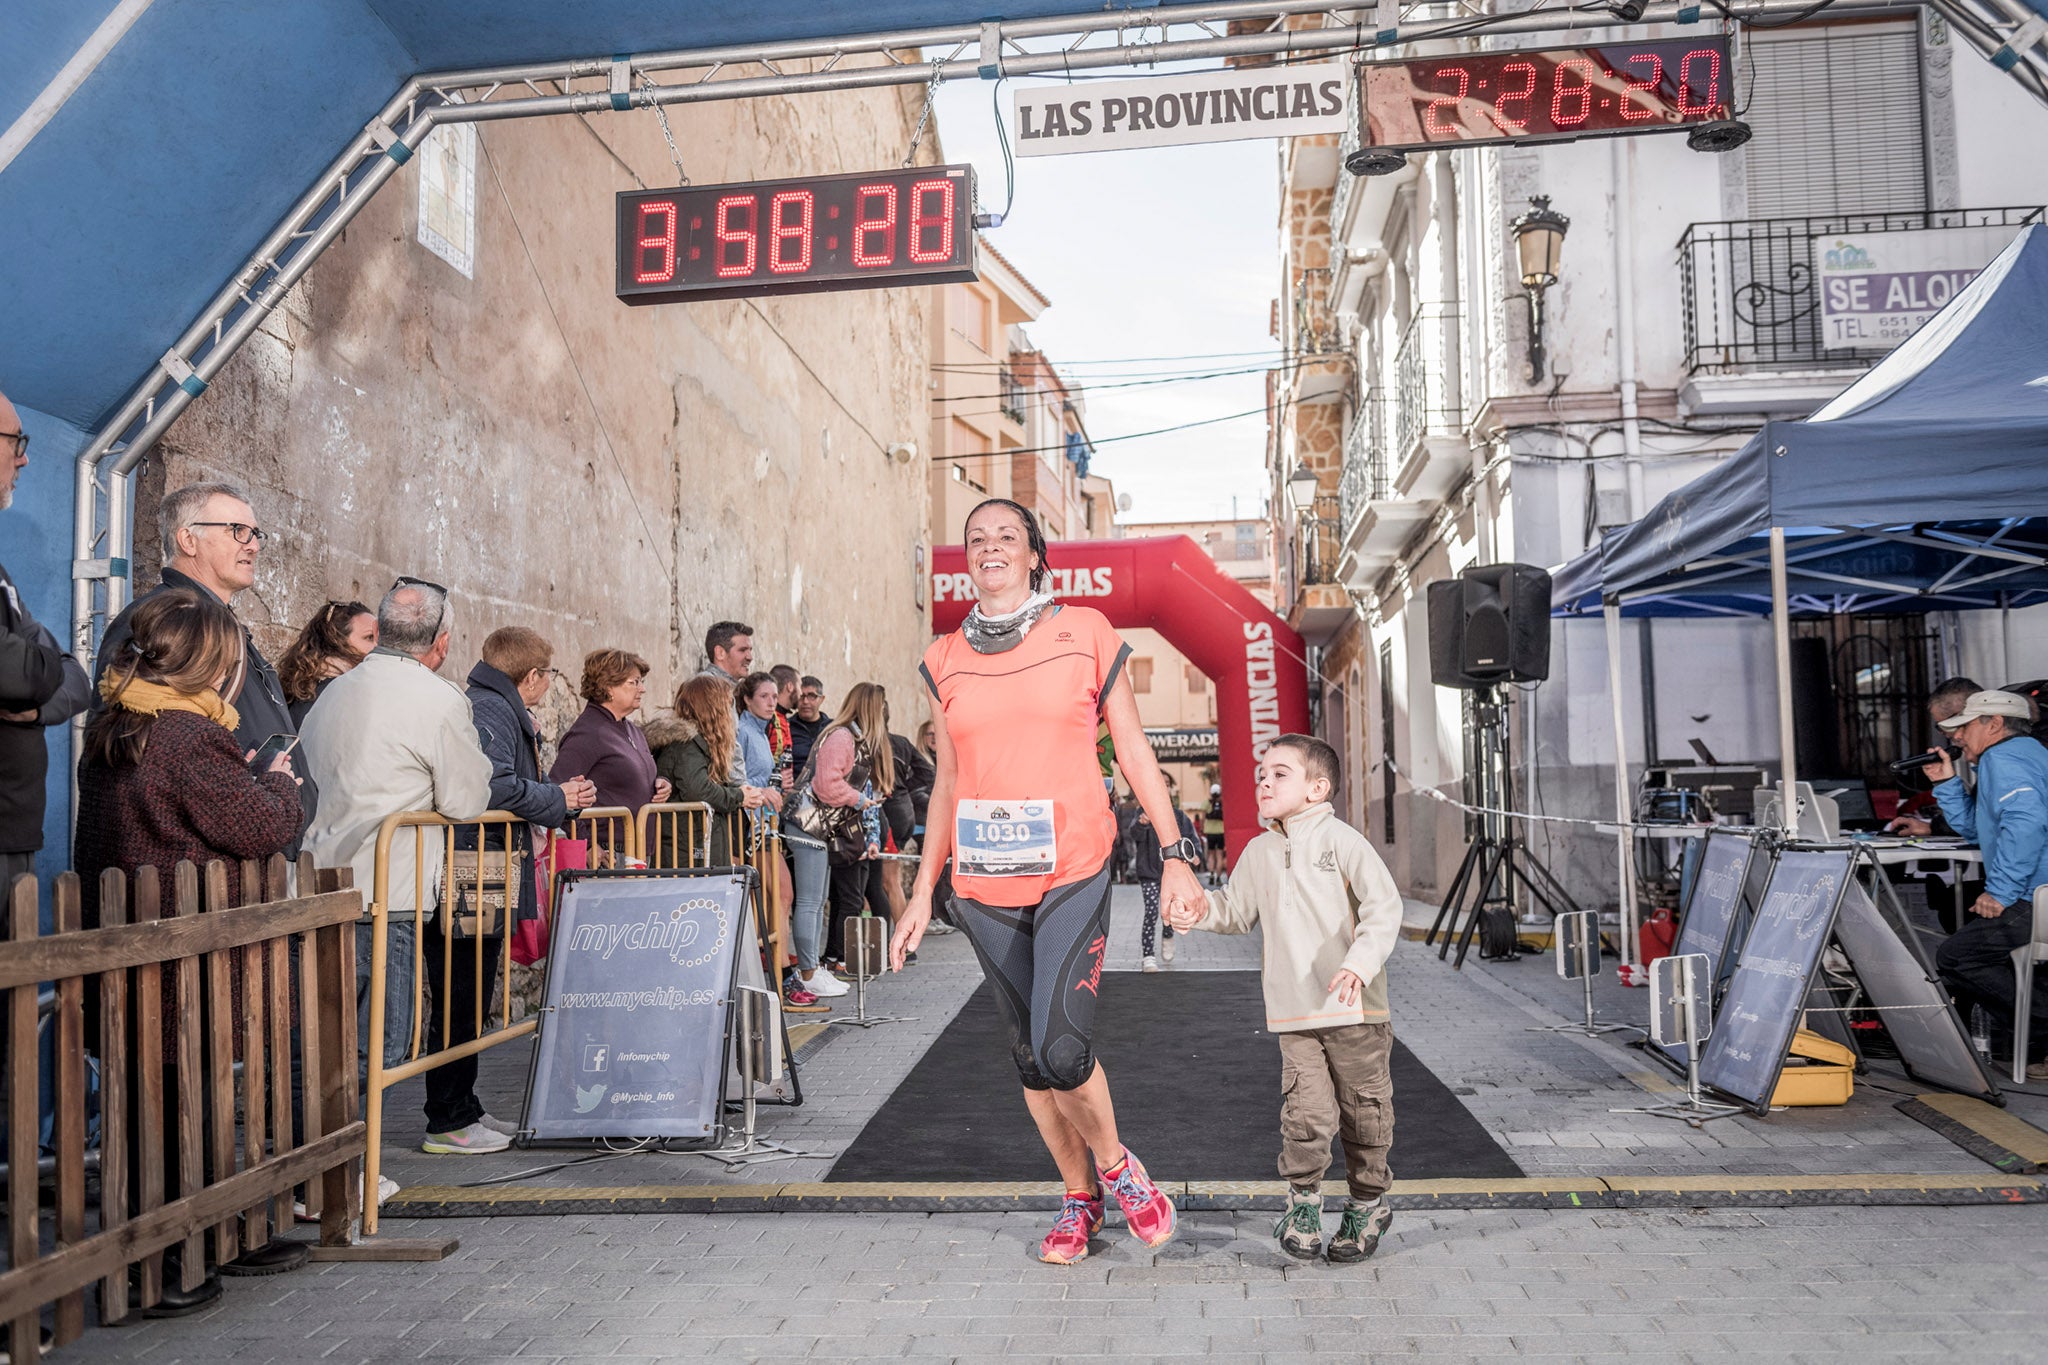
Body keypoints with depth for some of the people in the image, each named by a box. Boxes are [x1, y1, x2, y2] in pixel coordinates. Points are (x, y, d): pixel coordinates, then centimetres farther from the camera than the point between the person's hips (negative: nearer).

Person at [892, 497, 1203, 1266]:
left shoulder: (1086, 633, 2)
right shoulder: (946, 660, 9)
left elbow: (1134, 753, 5)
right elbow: (947, 782, 14)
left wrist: (1177, 853, -1)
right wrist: (922, 893, 13)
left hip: (1072, 873, -3)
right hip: (984, 884, 4)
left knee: (1061, 1049, -15)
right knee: (1028, 1054, 11)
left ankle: (1116, 1164, 15)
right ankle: (1079, 1195, 31)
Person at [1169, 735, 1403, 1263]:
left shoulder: (1341, 839, -6)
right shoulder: (1259, 853, 10)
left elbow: (1384, 906, -11)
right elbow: (1239, 910, 21)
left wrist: (1359, 964, -23)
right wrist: (1204, 911, -1)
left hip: (1356, 1010, -2)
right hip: (1294, 1017, 3)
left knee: (1365, 1112, 9)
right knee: (1307, 1113, -8)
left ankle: (1367, 1205, 29)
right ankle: (1303, 1200, 14)